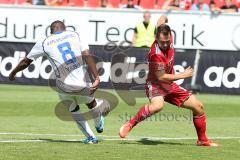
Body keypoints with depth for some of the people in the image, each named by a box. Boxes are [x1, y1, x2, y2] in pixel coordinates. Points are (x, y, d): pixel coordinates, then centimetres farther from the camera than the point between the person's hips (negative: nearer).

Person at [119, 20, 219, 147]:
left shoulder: (169, 40, -8)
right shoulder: (156, 54, -30)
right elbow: (161, 77, -22)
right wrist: (183, 75, -14)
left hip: (169, 85, 8)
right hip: (155, 85, -8)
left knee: (198, 106, 7)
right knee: (157, 105, -42)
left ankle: (202, 140, 23)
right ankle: (131, 123, -22)